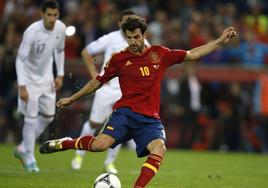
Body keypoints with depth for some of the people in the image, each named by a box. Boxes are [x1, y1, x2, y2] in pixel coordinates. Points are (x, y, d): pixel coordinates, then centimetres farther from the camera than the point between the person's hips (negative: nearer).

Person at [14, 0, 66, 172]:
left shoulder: (61, 29, -10)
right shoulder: (32, 32, -27)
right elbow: (20, 59, -22)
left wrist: (60, 75, 7)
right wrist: (22, 86, -26)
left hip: (47, 79, 6)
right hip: (30, 79, -6)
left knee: (48, 117, 10)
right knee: (31, 118, -5)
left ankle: (23, 149, 27)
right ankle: (29, 159, 10)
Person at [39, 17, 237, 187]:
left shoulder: (159, 54, 9)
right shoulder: (119, 59, 5)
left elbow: (192, 54, 12)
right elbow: (97, 81, 17)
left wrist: (220, 41, 7)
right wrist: (72, 98, 21)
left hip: (150, 118, 2)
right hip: (126, 112, -2)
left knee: (159, 148, -29)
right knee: (100, 145, -25)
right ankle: (65, 143, 3)